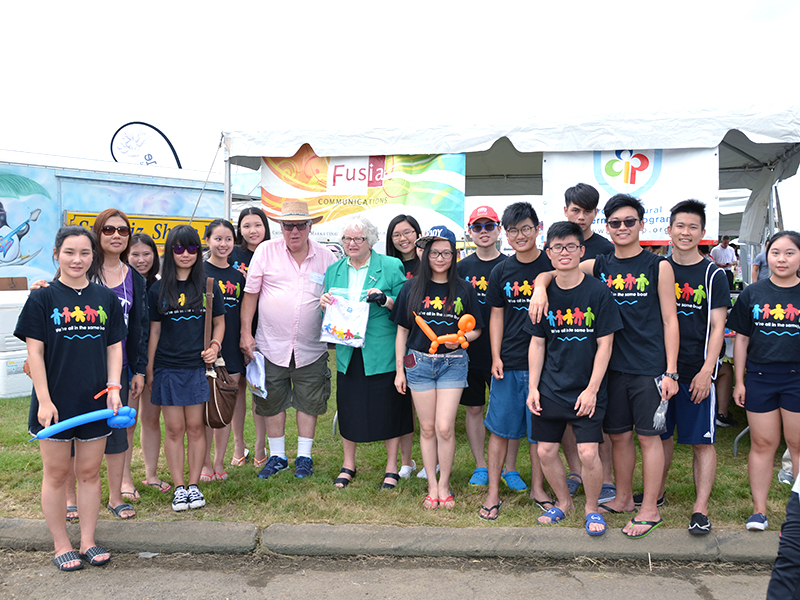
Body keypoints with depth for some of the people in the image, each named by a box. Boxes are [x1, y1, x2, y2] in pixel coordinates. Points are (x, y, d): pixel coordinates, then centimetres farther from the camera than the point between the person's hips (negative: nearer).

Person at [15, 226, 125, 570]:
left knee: (89, 473, 11)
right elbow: (35, 352, -5)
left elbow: (114, 348, 8)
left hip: (95, 401, 3)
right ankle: (61, 546, 22)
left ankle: (88, 541, 24)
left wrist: (114, 389, -4)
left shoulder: (106, 299, 5)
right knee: (56, 474, 8)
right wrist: (44, 400, -11)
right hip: (56, 402, -2)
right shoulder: (43, 299, -3)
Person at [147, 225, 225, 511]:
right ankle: (179, 487, 15)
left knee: (195, 427, 5)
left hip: (198, 367, 0)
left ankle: (194, 485, 17)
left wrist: (215, 345, -6)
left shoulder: (208, 285, 4)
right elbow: (154, 330, 6)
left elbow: (219, 321, 13)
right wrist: (148, 370, 6)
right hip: (167, 367, 0)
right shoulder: (158, 289, 4)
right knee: (174, 429, 4)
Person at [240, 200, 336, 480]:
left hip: (311, 348, 1)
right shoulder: (266, 251, -2)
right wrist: (245, 332, -2)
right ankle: (276, 456, 27)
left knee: (308, 402, 9)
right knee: (272, 401, 10)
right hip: (271, 345, 0)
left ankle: (304, 457, 25)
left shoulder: (326, 257, 1)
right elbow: (250, 293, 2)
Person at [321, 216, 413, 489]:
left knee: (388, 409, 5)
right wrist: (323, 304, -6)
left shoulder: (391, 266, -2)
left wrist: (386, 300, -22)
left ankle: (391, 467, 24)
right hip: (348, 353, 4)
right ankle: (348, 464, 31)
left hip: (382, 352, -3)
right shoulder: (334, 270, 12)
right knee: (348, 408, 11)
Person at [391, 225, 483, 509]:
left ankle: (444, 485, 14)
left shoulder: (463, 290, 2)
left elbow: (476, 330, 10)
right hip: (419, 362, 1)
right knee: (427, 428, 7)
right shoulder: (412, 288, 3)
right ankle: (432, 486, 21)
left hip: (453, 363, -1)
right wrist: (399, 369, 4)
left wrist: (461, 339, -12)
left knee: (445, 427, -6)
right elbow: (402, 331, 7)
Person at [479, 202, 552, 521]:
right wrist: (496, 357, 1)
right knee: (500, 428, 5)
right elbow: (497, 316, 10)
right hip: (508, 363, 2)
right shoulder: (501, 271, 6)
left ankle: (537, 487, 26)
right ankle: (493, 492, 17)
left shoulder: (552, 267, -2)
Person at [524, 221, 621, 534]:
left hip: (587, 390, -3)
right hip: (550, 389, 3)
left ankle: (592, 508, 20)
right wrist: (533, 387, 2)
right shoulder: (544, 294, 3)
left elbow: (605, 344, -6)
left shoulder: (598, 292, -6)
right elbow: (537, 343, 7)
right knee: (545, 451, 7)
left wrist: (592, 389, -11)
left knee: (588, 453, -7)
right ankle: (564, 502, 32)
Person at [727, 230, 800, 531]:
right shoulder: (752, 294, 4)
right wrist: (739, 381, 5)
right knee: (762, 444, 8)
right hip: (760, 378, 1)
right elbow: (742, 339, 7)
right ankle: (759, 509, 18)